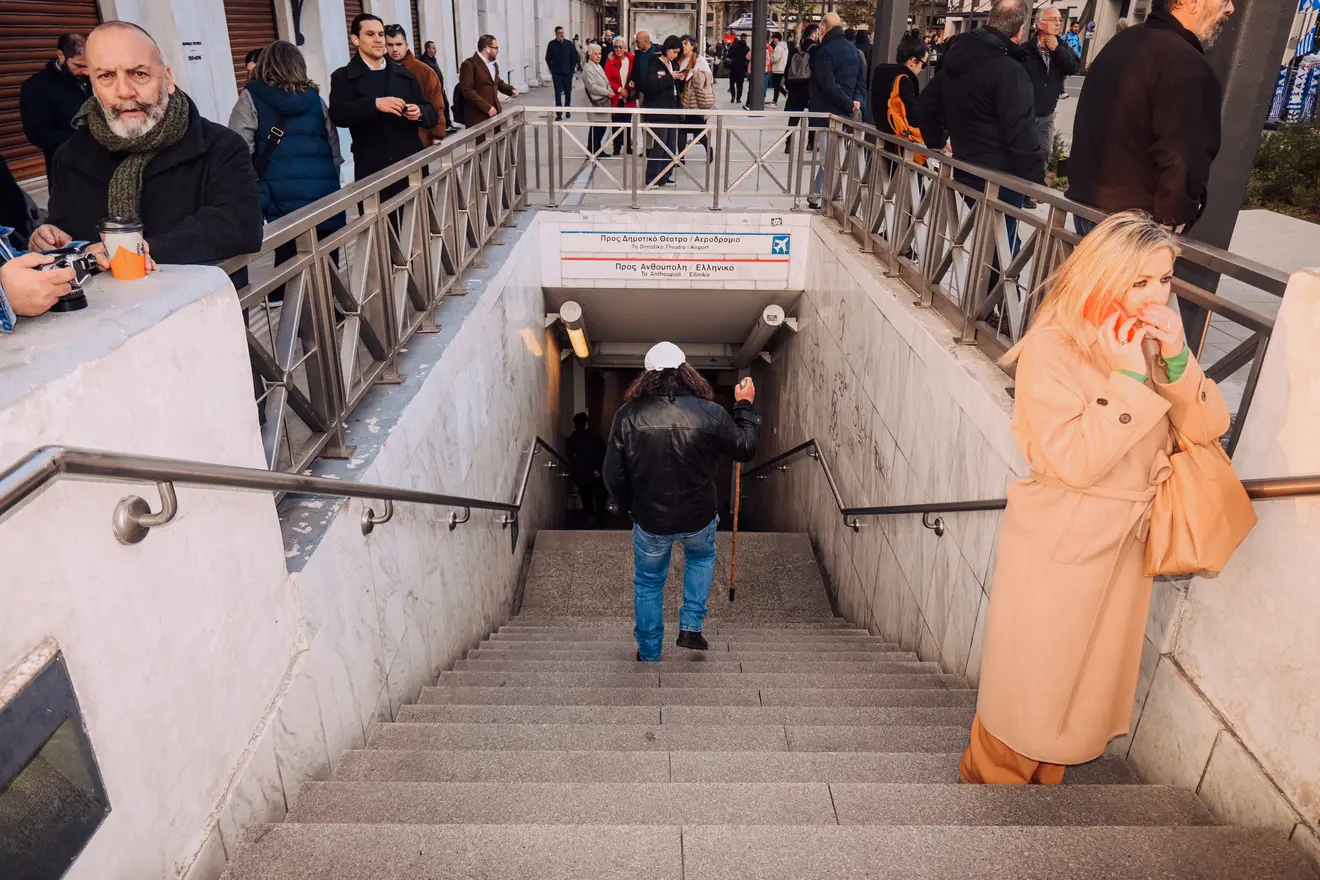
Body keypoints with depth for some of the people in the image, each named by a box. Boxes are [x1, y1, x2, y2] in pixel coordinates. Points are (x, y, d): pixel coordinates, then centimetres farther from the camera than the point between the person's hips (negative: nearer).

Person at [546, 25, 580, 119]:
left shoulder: (569, 44, 3)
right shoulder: (552, 44, 0)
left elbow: (574, 57, 7)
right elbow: (548, 59, 4)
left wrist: (572, 69, 1)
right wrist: (552, 69, -2)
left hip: (568, 73, 2)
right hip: (557, 73, -2)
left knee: (568, 92, 8)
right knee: (558, 93, -3)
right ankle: (559, 114, -3)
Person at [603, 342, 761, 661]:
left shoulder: (628, 415, -14)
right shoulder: (710, 413, -16)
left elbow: (614, 477, -8)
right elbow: (745, 449, 1)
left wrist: (629, 506, 11)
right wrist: (745, 406, 14)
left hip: (649, 519, 0)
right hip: (699, 516, 0)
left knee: (648, 582, 23)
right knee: (701, 556, 33)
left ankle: (649, 652, 35)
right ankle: (691, 626, 27)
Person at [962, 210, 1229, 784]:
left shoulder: (1157, 339, 0)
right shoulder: (1051, 348, -19)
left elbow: (1209, 428, -4)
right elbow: (1074, 461, -26)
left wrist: (1177, 360, -18)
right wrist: (1128, 377, -27)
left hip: (1127, 540, 6)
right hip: (1059, 542, -6)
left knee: (1092, 675, 21)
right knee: (1029, 678, 10)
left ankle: (1045, 772, 44)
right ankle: (993, 774, 35)